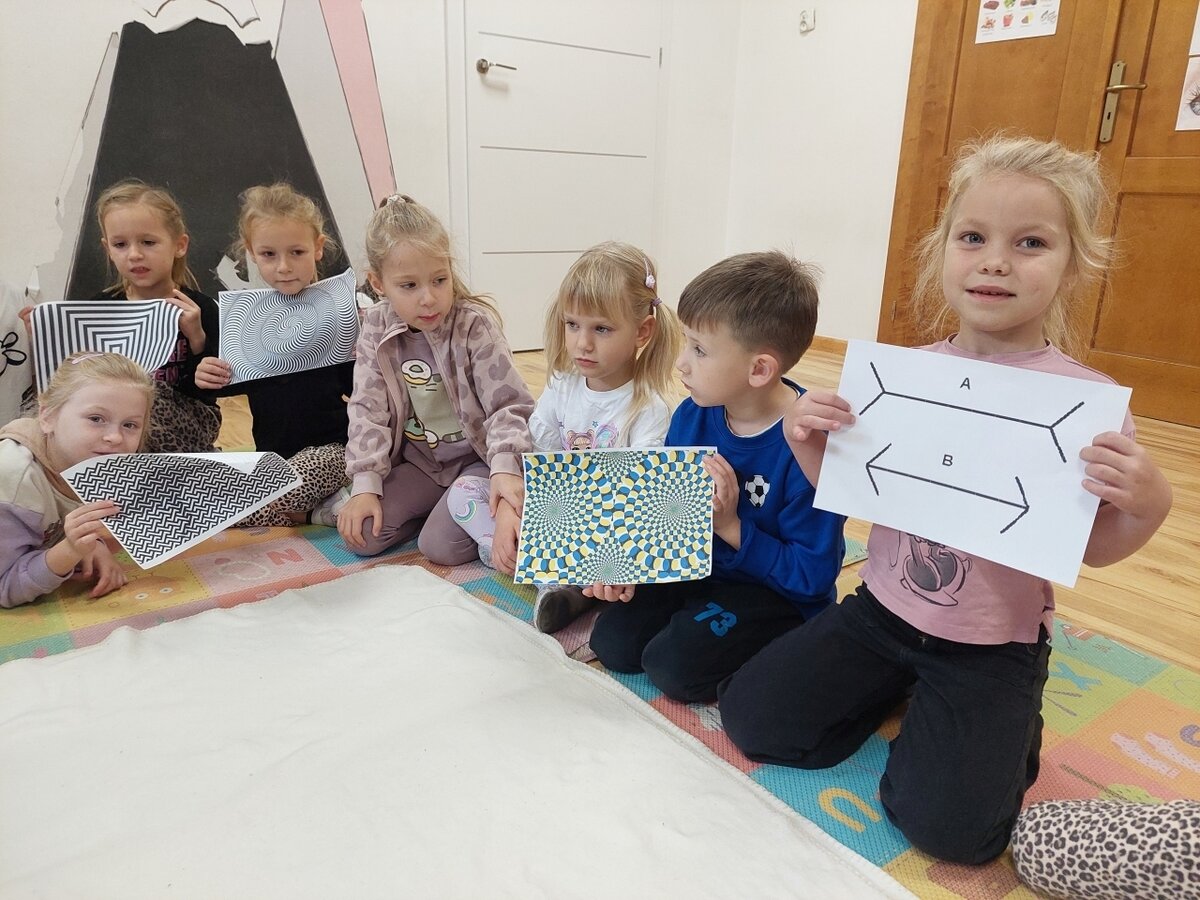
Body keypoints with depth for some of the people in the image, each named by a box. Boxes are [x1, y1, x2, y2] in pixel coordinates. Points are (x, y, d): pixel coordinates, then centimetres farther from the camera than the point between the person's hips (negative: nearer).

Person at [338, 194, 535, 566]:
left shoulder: (474, 325, -17)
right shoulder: (377, 328, -5)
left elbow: (508, 405, -18)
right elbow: (368, 410, -4)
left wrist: (505, 468, -34)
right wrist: (365, 486, -12)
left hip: (476, 458, -4)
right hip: (418, 461, 5)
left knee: (442, 545, -21)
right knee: (361, 535, -9)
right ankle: (443, 505, 10)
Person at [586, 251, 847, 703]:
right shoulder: (691, 416, -7)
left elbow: (813, 576, -22)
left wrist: (731, 526, -27)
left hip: (777, 593, -5)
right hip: (696, 564, 5)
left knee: (674, 665, -21)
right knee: (613, 643, -9)